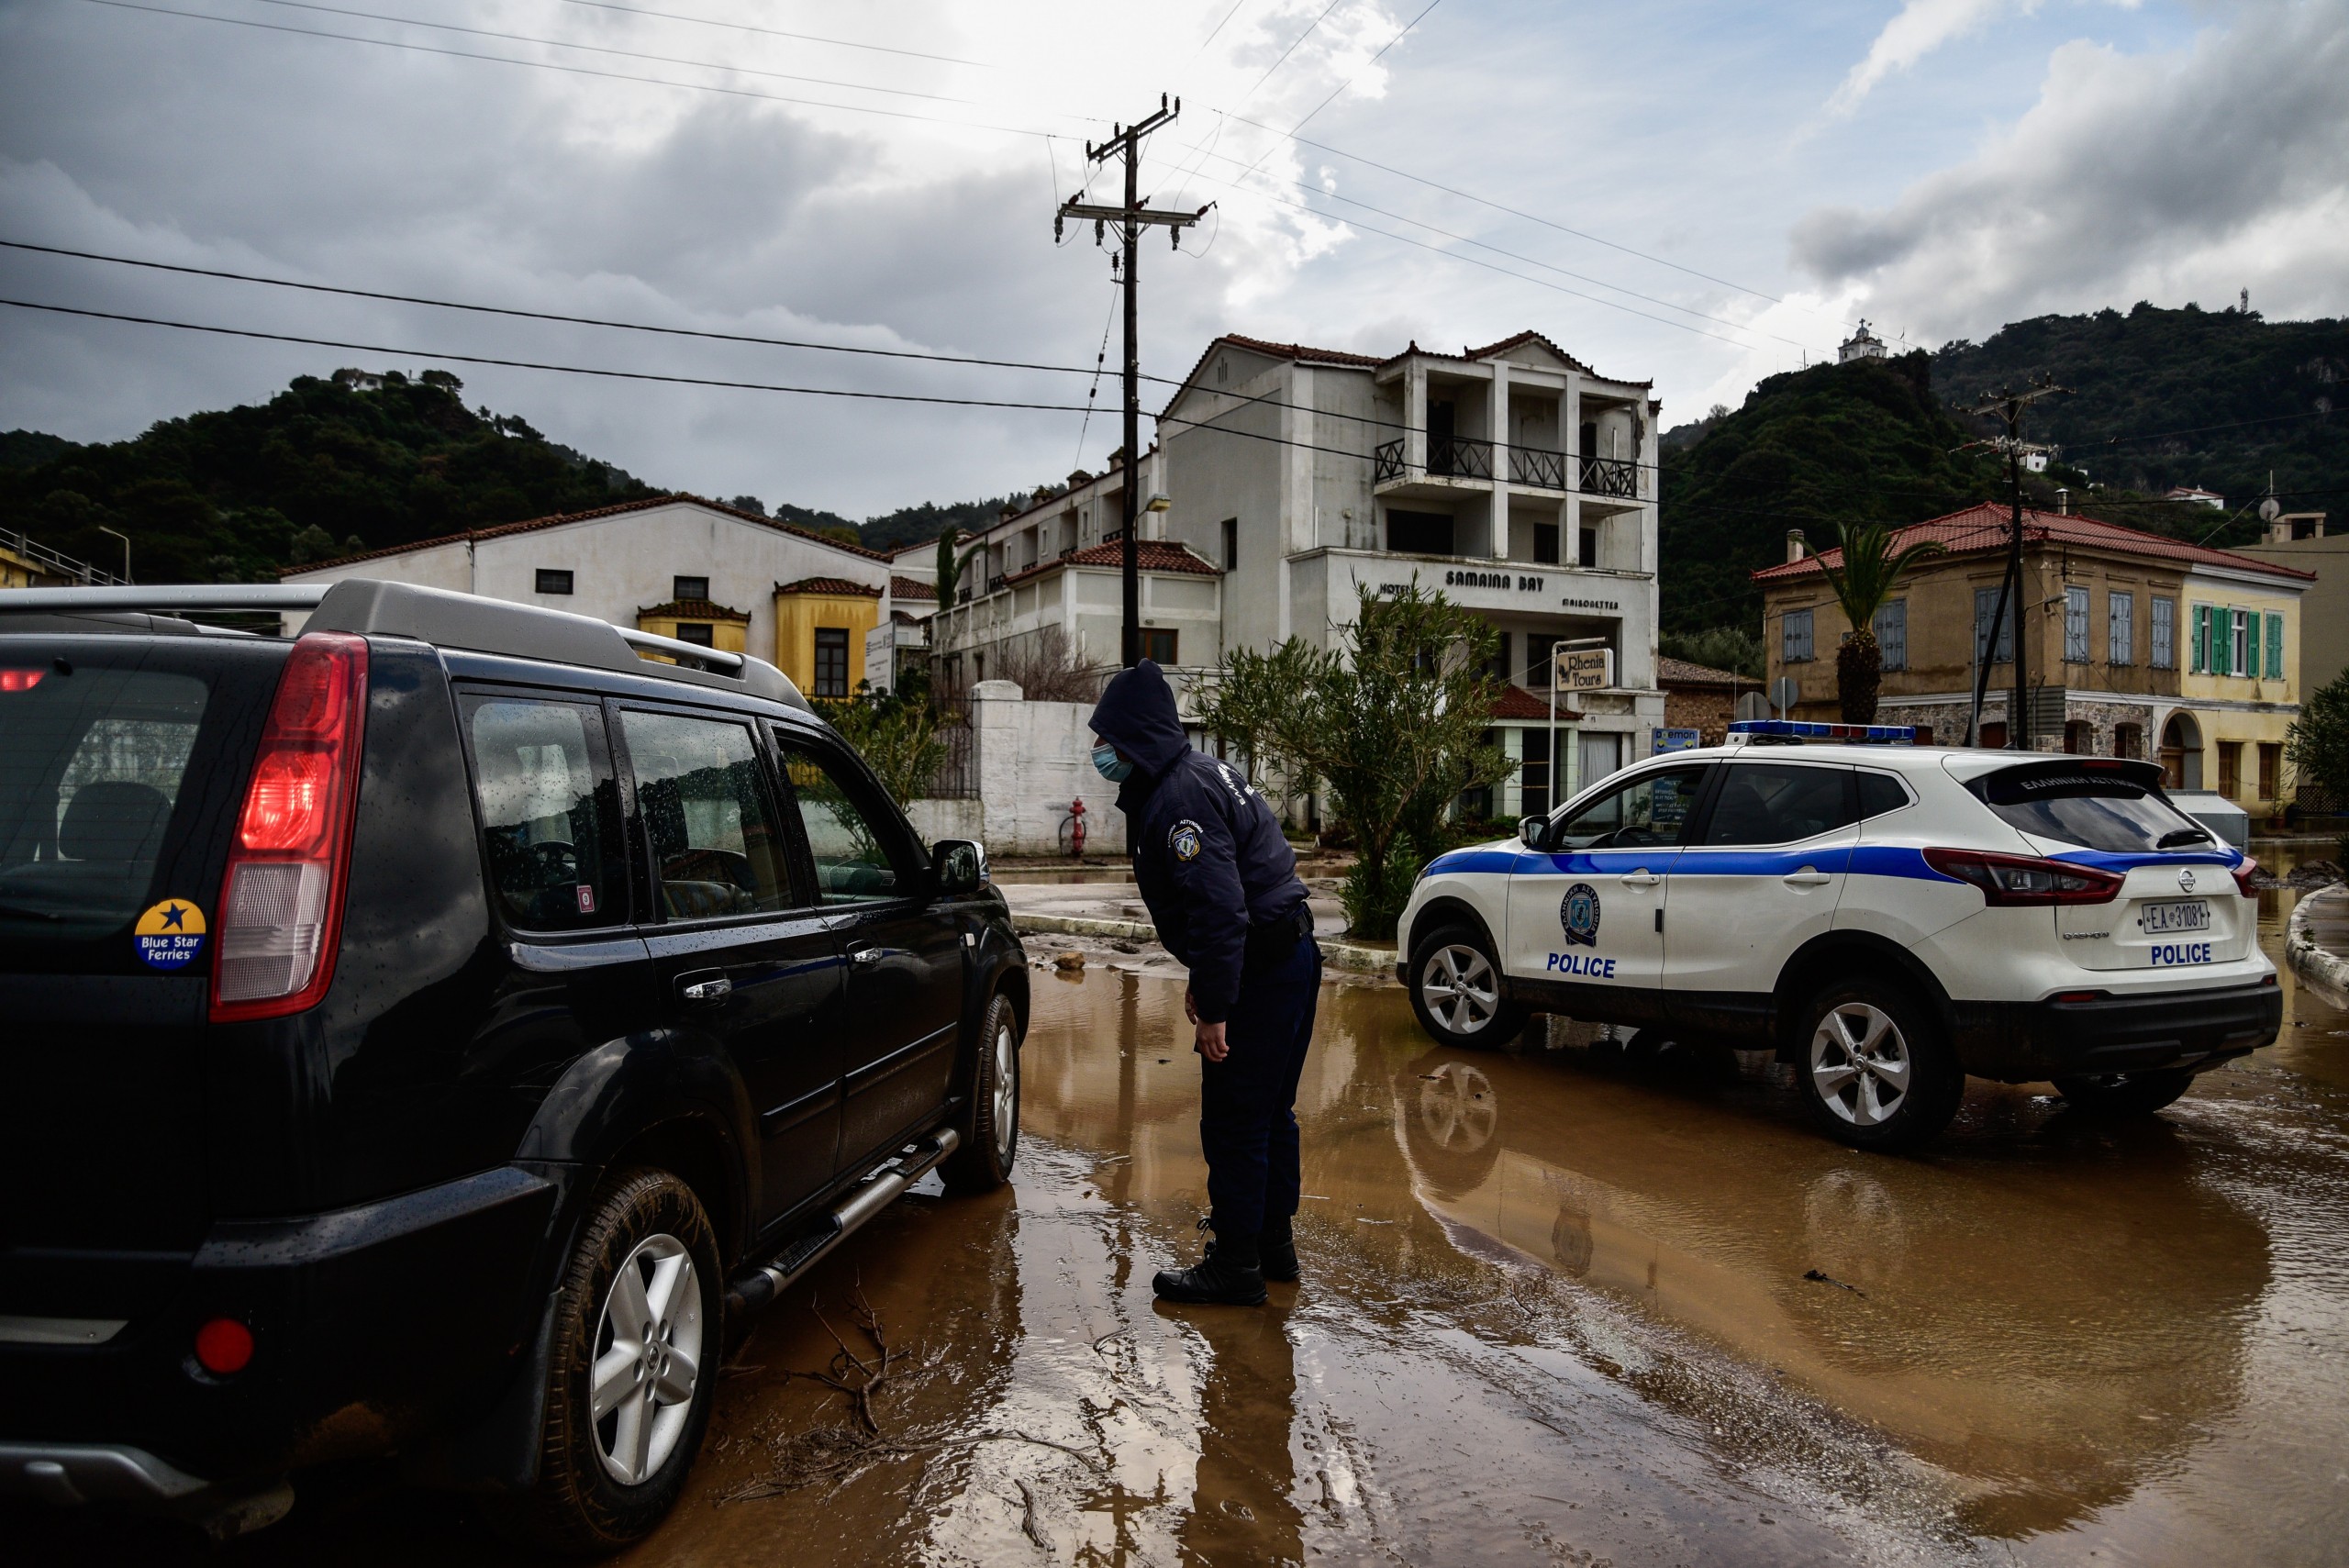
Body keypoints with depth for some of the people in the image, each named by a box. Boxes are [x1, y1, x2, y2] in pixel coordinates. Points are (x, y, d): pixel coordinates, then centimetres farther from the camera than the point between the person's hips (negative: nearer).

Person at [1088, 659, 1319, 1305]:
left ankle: (1235, 1266, 12)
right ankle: (1273, 1245, 33)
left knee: (1235, 1124, 0)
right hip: (1293, 957, 11)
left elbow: (1219, 906, -27)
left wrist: (1213, 1008, -24)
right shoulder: (1203, 773, 15)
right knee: (1271, 1113, 20)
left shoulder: (1177, 797, -19)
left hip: (1260, 975, -11)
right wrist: (1203, 980, 22)